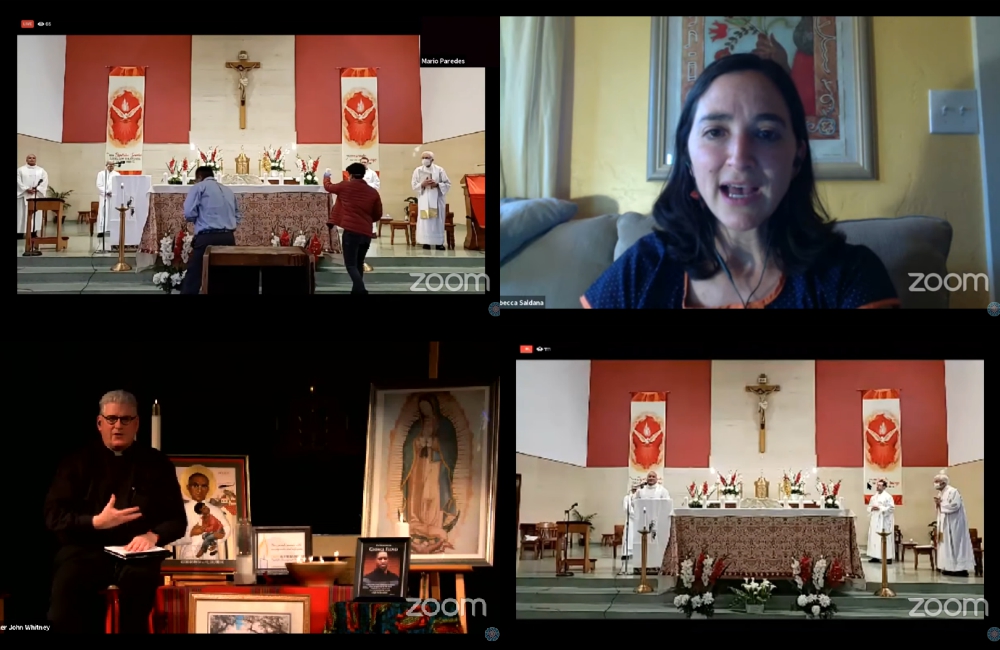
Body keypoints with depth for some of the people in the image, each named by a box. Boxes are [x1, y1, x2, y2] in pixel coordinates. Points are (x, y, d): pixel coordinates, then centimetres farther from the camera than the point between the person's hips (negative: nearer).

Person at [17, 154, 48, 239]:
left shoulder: (41, 171, 12)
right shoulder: (20, 170, 7)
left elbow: (45, 182, 2)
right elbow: (18, 182, -3)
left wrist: (37, 189, -13)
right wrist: (27, 189, -15)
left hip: (37, 196, 2)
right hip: (24, 195, -2)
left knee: (36, 214, -3)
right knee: (22, 214, -5)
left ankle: (34, 232, -3)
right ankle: (20, 232, -5)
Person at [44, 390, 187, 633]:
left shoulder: (157, 464, 13)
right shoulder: (79, 462, 11)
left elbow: (177, 519, 11)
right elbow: (53, 516, 4)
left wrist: (153, 535, -12)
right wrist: (95, 522, -12)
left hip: (135, 553, 0)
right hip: (85, 550, 0)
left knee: (141, 578, -37)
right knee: (66, 584, -35)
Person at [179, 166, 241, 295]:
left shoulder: (199, 186, 4)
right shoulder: (228, 191, 22)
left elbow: (189, 214, -5)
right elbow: (238, 216, 20)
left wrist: (199, 219, 14)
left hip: (208, 237, -6)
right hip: (228, 238, 6)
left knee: (193, 278, -3)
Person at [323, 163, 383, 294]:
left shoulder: (345, 186, 0)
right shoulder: (373, 192, 7)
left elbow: (329, 187, 20)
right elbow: (378, 215, 12)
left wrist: (326, 177, 43)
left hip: (351, 231, -4)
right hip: (366, 233, 4)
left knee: (351, 264, -6)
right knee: (359, 264, 19)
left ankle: (361, 290, -25)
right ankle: (357, 289, 24)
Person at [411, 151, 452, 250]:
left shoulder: (439, 170, 2)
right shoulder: (418, 171, 6)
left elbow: (448, 184, 2)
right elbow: (414, 186, 4)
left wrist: (437, 184, -14)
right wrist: (422, 184, -14)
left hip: (437, 199, 0)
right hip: (424, 200, 0)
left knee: (438, 220, -2)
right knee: (425, 221, -5)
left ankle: (439, 242, 2)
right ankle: (426, 242, -3)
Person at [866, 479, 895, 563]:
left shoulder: (887, 496, -6)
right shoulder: (874, 497, 16)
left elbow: (891, 507, -14)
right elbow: (869, 507, 18)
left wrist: (880, 508, -19)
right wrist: (872, 508, -5)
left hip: (884, 521, -8)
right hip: (875, 520, 8)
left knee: (885, 539, -9)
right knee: (874, 538, 6)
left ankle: (888, 557, -8)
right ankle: (875, 556, 11)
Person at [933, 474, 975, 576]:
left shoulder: (952, 491, -14)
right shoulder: (941, 493, 13)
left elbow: (955, 506, -25)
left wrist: (941, 503, -15)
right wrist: (938, 504, -3)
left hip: (954, 524, -9)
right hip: (946, 524, 9)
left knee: (956, 544, -8)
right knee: (947, 545, 8)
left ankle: (961, 569, -6)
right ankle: (951, 568, 11)